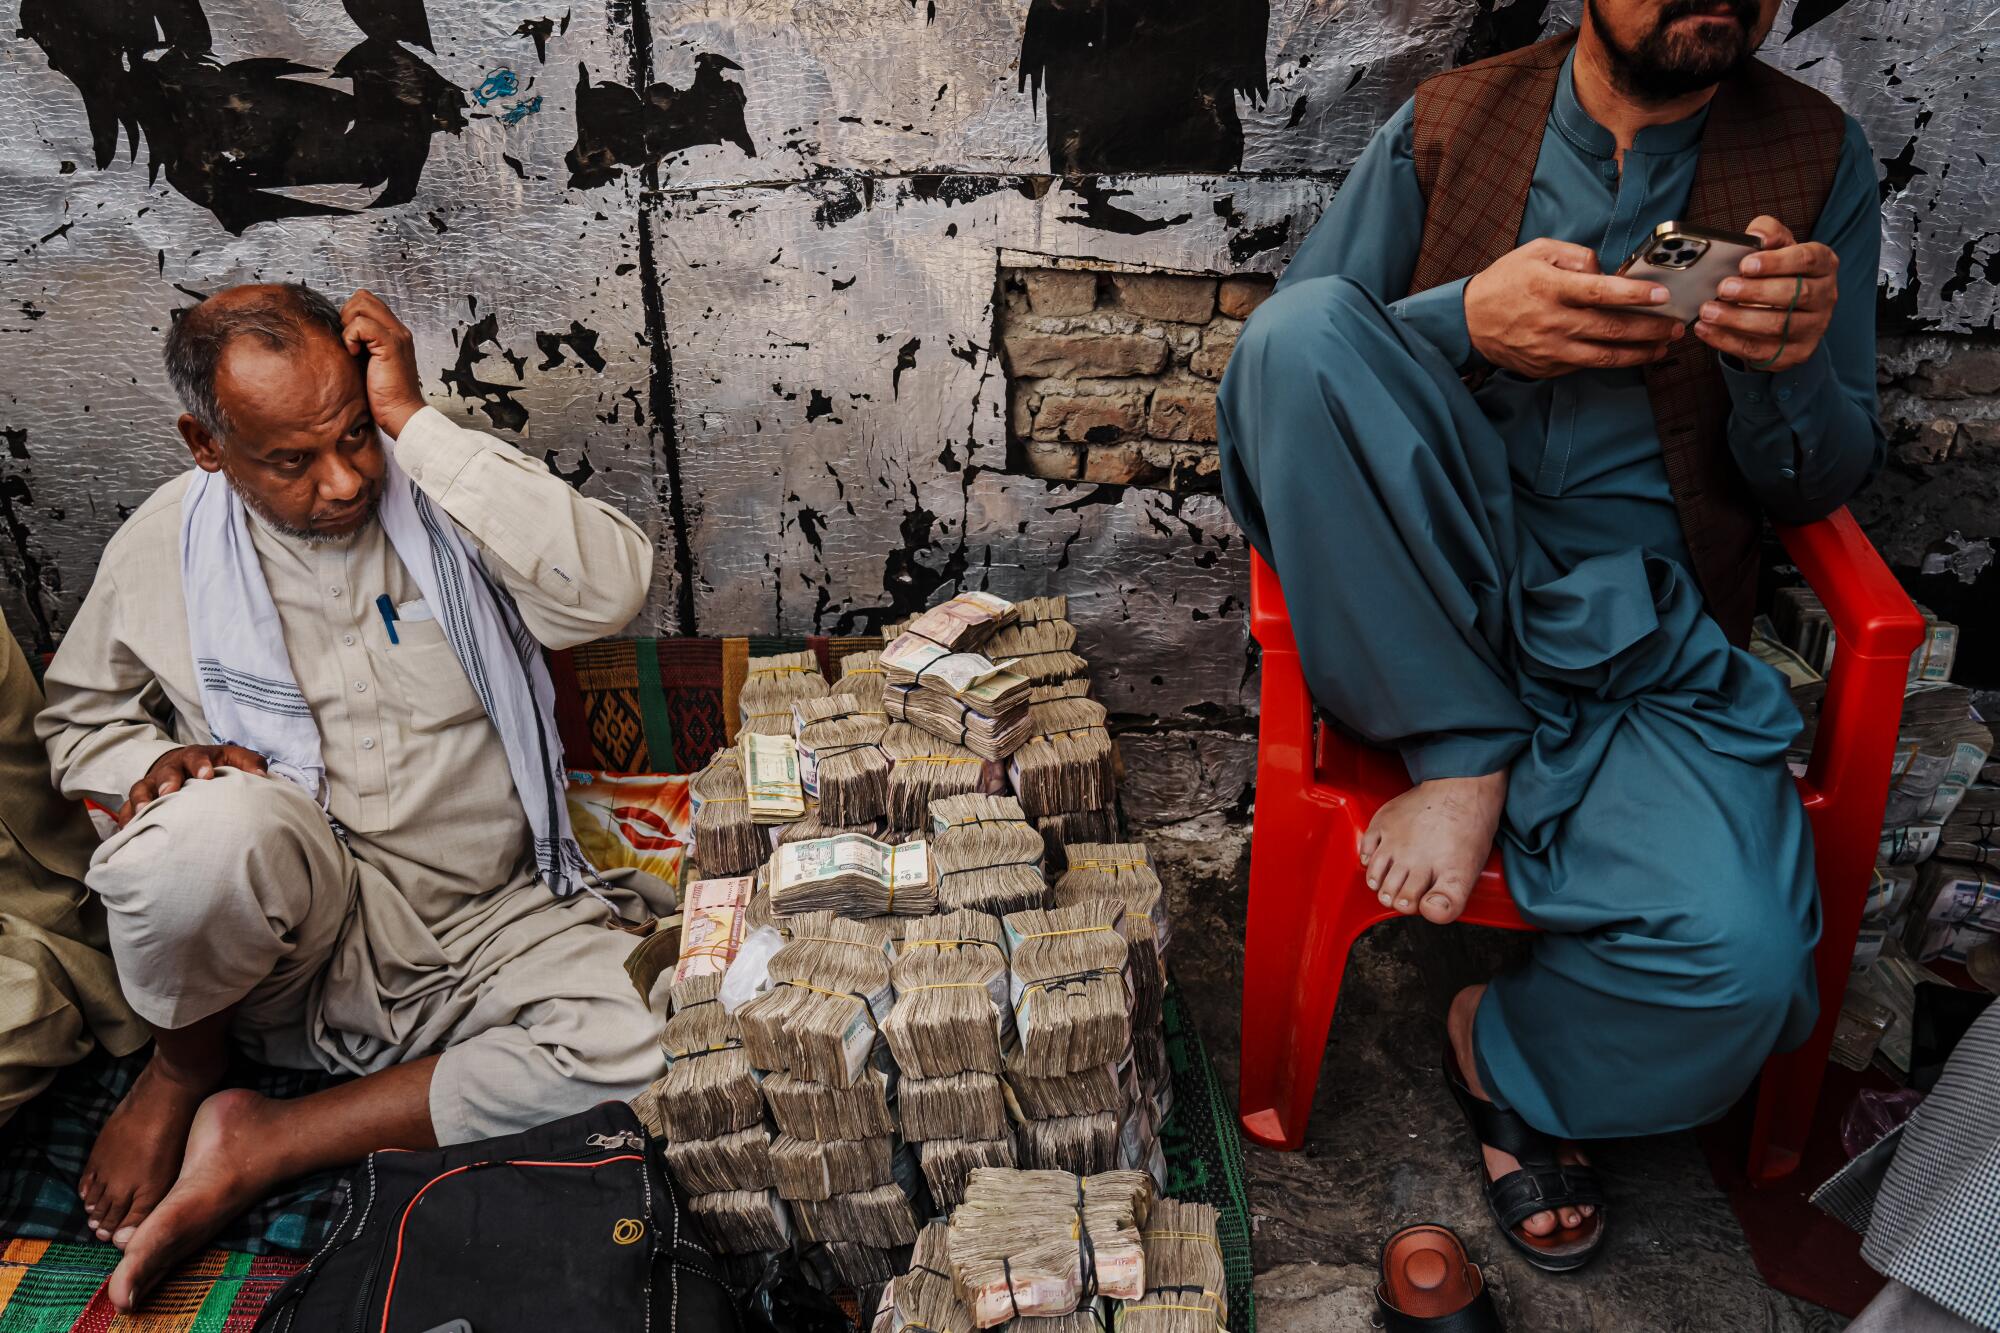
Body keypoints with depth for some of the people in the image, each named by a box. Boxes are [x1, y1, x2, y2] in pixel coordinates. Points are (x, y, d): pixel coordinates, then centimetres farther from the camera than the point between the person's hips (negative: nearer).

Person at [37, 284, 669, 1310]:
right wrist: (161, 763, -9)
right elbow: (79, 721, 17)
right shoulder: (164, 544, 1)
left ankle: (262, 1148, -12)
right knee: (213, 825, -36)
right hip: (292, 927, 0)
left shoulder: (448, 493, -4)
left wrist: (417, 422, -21)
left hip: (488, 919, 1)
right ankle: (183, 1065, -1)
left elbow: (609, 590, -23)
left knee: (647, 1035, -27)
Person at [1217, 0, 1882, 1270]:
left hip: (1641, 636, 1)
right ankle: (1465, 758, -15)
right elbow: (1280, 362, 2)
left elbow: (1820, 487, 10)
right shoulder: (1445, 126, 6)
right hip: (1416, 610, 0)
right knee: (1301, 322, -25)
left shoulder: (1819, 159, 8)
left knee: (1740, 963, -27)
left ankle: (1509, 1050, 10)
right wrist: (1468, 319, -16)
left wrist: (1793, 366, -14)